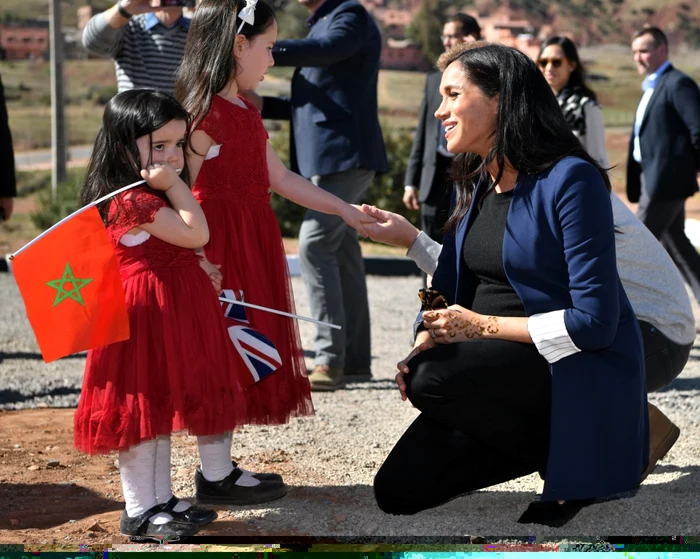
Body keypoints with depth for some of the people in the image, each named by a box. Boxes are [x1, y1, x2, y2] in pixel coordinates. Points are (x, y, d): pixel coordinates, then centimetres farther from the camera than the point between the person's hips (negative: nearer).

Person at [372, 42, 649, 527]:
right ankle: (552, 447, 9)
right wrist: (426, 341, -9)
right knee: (399, 490, -5)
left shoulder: (571, 179, -15)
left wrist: (483, 326, -19)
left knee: (435, 379, -32)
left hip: (579, 374, -7)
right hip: (503, 368, 8)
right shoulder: (475, 185, 10)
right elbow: (447, 288, 13)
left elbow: (594, 321, -20)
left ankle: (570, 462, -10)